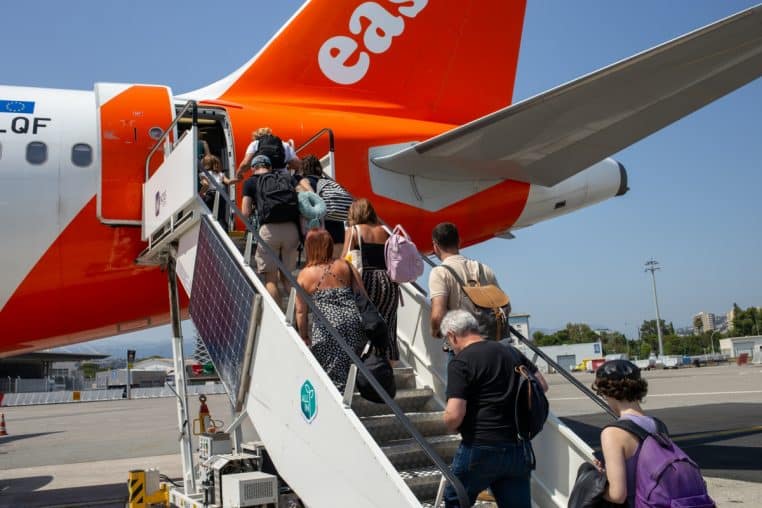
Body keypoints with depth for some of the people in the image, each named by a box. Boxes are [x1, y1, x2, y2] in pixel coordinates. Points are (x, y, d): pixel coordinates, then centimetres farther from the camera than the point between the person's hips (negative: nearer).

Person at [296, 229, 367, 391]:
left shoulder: (305, 275, 8)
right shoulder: (345, 266, 14)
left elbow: (301, 311, 7)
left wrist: (305, 337, 18)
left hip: (327, 327, -3)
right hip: (354, 322, 3)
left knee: (334, 376, -1)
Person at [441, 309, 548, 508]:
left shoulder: (460, 363, -11)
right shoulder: (512, 353, 9)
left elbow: (454, 415, -18)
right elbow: (542, 385, 17)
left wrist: (450, 425, 3)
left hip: (479, 449, -6)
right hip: (518, 450, 6)